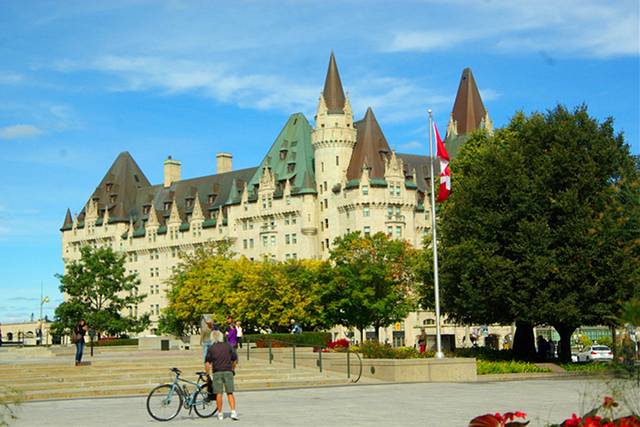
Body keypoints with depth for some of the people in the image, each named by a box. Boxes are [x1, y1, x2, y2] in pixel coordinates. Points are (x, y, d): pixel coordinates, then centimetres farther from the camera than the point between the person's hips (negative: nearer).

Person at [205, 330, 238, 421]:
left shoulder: (211, 348, 0)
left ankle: (220, 414, 7)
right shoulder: (228, 346, 6)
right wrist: (233, 369, 24)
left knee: (219, 394, 3)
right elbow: (235, 360, 9)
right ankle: (233, 412, -9)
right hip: (228, 372, 1)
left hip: (217, 372, -1)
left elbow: (207, 363, -5)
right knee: (230, 393, 5)